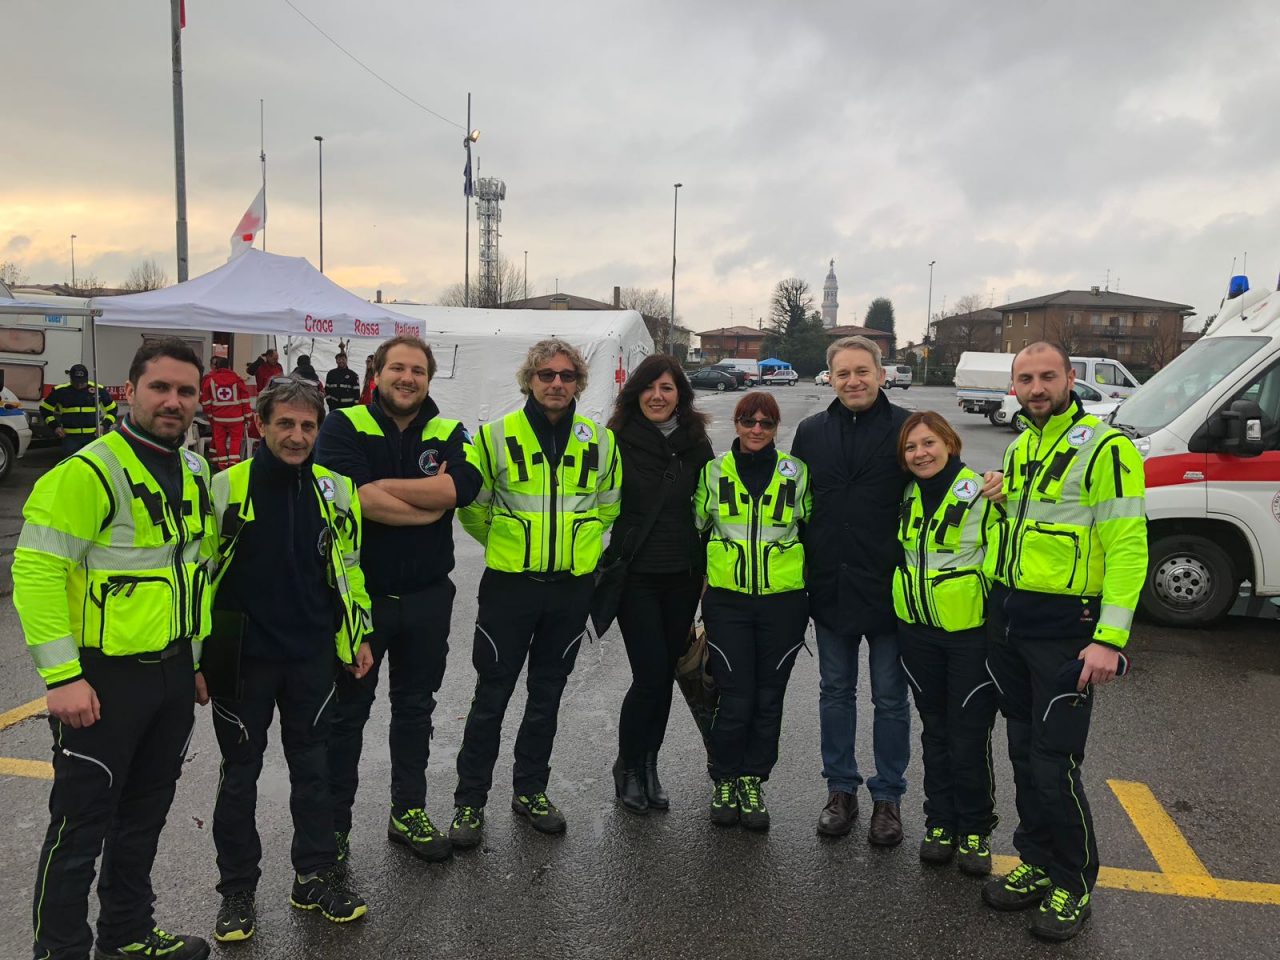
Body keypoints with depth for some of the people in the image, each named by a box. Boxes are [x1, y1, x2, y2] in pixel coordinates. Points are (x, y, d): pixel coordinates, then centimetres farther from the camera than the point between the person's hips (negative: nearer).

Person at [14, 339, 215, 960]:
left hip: (173, 673, 8)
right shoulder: (88, 472, -17)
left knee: (145, 815, 20)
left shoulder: (195, 471, 9)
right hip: (105, 679, -8)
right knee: (82, 825, 5)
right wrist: (62, 676, -23)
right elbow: (35, 570, -20)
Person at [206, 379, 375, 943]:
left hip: (313, 657, 2)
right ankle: (236, 890, 26)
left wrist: (358, 636, 10)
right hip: (243, 658, -2)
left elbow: (349, 566, 10)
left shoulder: (335, 490, 0)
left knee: (312, 768, 13)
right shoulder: (225, 488, -9)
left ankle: (315, 877, 28)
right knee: (240, 774, 11)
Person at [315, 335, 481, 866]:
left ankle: (409, 812, 33)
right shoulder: (344, 427, -7)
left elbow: (463, 485, -20)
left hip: (427, 598, 3)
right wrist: (430, 505, -17)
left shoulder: (448, 434, 2)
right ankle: (333, 824, 26)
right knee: (346, 712, 10)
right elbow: (353, 496, -25)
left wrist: (382, 487, -21)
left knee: (415, 707, 17)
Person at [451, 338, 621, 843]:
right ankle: (470, 801, 18)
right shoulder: (496, 435, -6)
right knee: (491, 696, 3)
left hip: (572, 589, 3)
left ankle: (531, 791, 30)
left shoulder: (600, 441, 2)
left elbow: (608, 507, 16)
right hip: (509, 586, -2)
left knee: (547, 695, 14)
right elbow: (473, 507, 5)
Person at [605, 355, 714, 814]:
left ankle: (648, 766, 26)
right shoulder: (618, 441, -6)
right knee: (651, 675, -7)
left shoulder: (696, 444, 5)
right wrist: (605, 564, -4)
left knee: (664, 674, 10)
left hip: (683, 577, 4)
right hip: (635, 575, -3)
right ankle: (627, 767, 15)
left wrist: (706, 568, 9)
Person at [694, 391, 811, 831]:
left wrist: (812, 585, 11)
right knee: (735, 698, -2)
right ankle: (725, 782, 18)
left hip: (783, 600, 1)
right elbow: (695, 530, 13)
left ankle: (753, 782, 24)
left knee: (768, 698, 7)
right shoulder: (714, 473, 5)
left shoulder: (796, 473, 5)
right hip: (727, 600, 0)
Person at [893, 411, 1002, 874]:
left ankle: (975, 831, 19)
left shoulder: (980, 494, -12)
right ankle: (940, 823, 28)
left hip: (971, 630, -5)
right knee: (935, 731, 15)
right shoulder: (909, 497, 7)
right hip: (918, 629, 6)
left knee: (969, 736, 1)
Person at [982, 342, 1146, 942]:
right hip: (1008, 622, 7)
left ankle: (1074, 886, 18)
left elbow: (1128, 546, -17)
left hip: (1064, 629, -7)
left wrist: (1110, 637, -22)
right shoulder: (1018, 450, 13)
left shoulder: (1105, 448, -12)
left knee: (1055, 764, -2)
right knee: (1024, 754, 14)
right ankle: (1039, 865, 30)